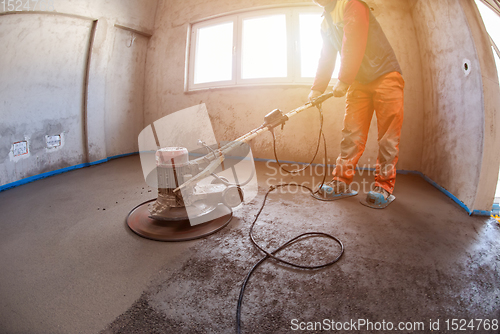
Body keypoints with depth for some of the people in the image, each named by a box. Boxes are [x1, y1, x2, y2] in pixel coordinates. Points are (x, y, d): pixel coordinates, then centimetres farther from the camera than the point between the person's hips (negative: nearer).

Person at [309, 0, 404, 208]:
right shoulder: (326, 23, 18)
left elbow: (353, 44, -19)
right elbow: (326, 58, 15)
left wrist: (343, 81, -21)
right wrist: (317, 88, 6)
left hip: (386, 76, -6)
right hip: (359, 82, 7)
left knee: (388, 135, -6)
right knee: (351, 133, -2)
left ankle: (385, 186, 0)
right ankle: (342, 182, 1)